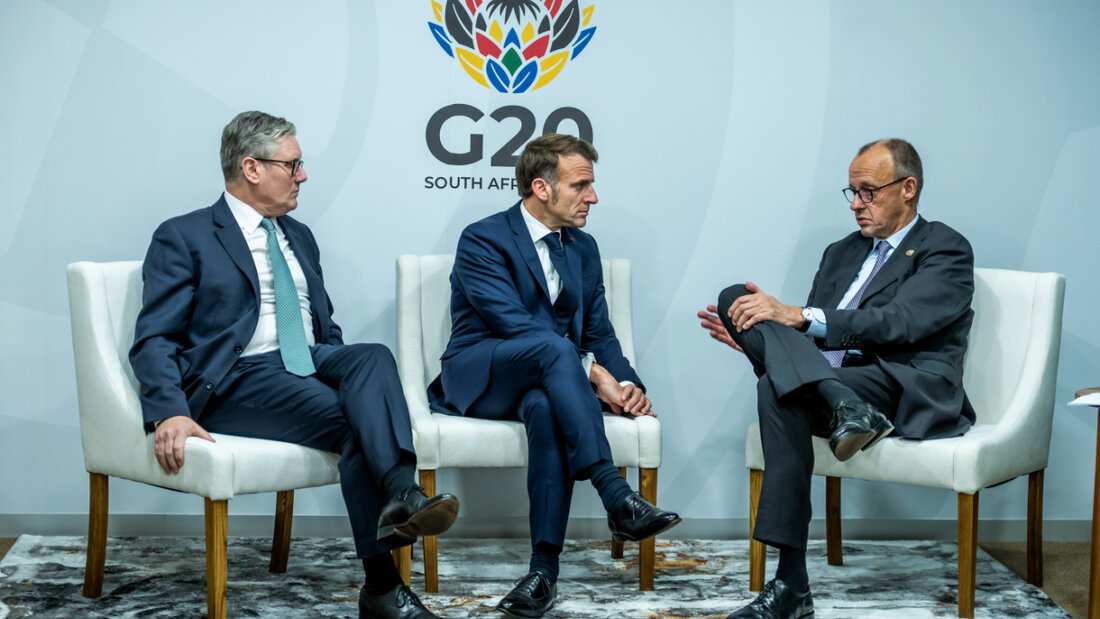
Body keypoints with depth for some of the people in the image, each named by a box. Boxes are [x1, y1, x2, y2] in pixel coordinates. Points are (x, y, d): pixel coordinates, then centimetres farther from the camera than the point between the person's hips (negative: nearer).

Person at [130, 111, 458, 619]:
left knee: (373, 355, -28)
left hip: (309, 364, 6)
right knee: (351, 419, -29)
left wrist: (354, 378, 5)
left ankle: (401, 493, -47)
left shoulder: (298, 236, 23)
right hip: (238, 380, -5)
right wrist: (170, 413, -25)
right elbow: (154, 341, -6)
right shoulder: (183, 238, 2)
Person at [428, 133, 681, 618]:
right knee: (554, 348, -37)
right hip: (480, 379, -4)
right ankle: (617, 499, -45)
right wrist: (593, 373, -25)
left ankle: (545, 568, -38)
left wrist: (629, 385, -10)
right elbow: (515, 324, -19)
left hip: (543, 383, 4)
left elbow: (600, 333, 12)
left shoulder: (583, 249, 14)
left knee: (546, 406, -37)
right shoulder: (483, 240, -8)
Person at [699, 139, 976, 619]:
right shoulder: (841, 253, 27)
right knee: (734, 297, -15)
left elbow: (900, 322, -14)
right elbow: (810, 333, 23)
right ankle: (842, 407, -37)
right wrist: (754, 339, 1)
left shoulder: (946, 250, 4)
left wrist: (798, 317, -21)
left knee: (779, 389, -33)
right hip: (835, 378, 7)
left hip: (913, 392, -6)